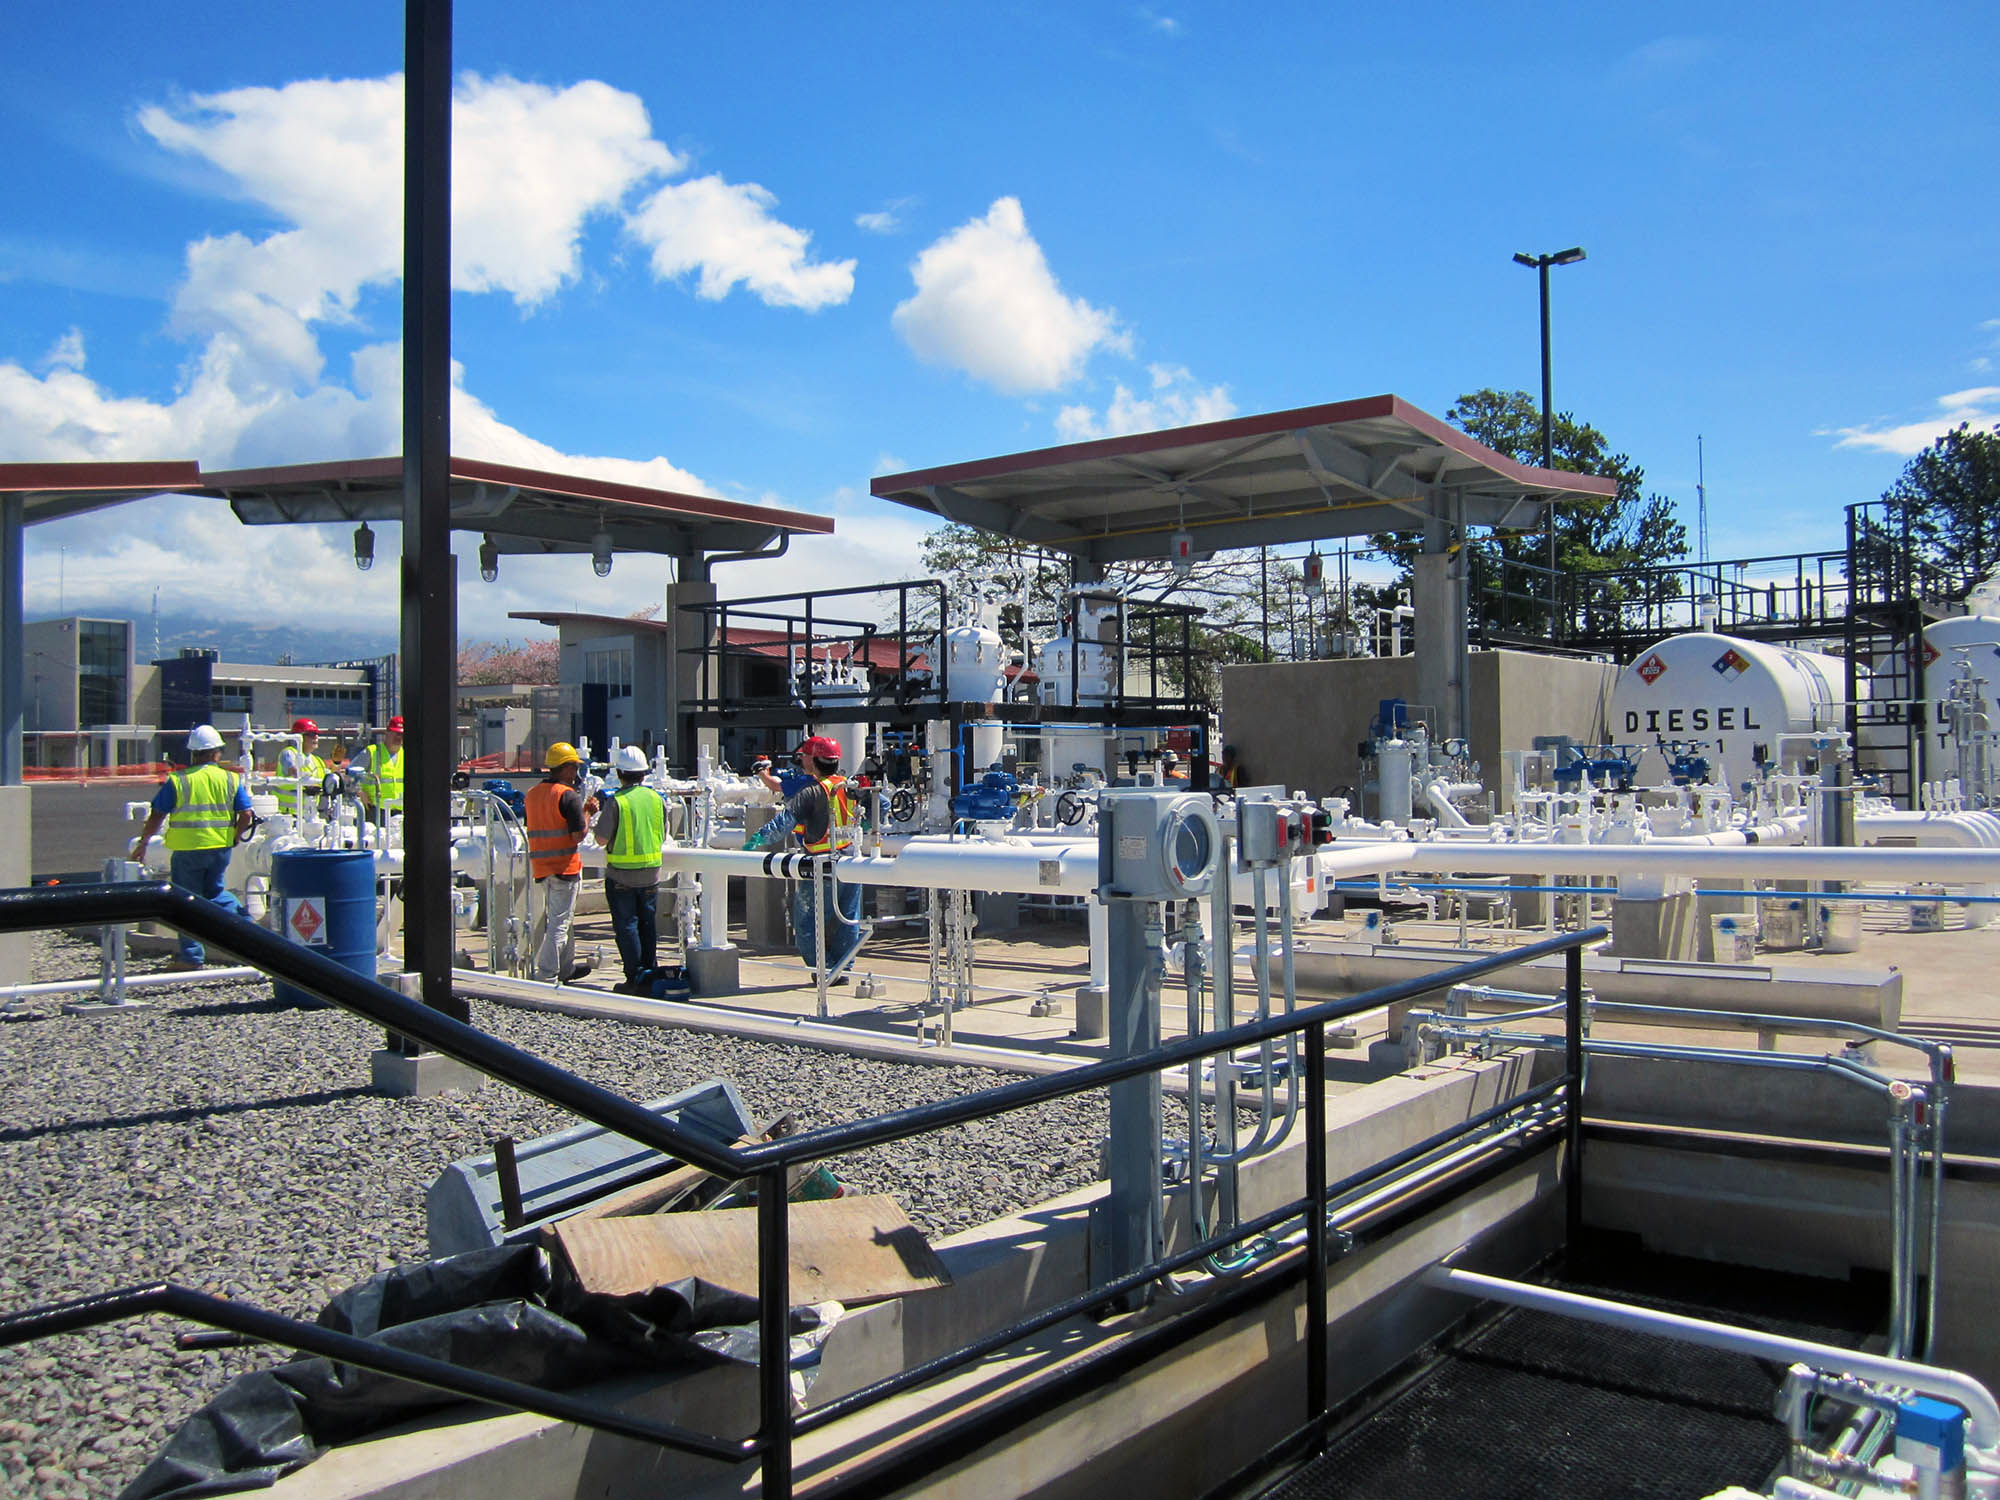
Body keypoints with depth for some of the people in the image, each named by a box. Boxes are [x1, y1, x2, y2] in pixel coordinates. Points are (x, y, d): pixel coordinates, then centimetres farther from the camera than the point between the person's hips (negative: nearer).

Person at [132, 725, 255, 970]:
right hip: (221, 849, 3)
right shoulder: (231, 779, 1)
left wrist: (143, 843, 12)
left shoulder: (177, 781, -4)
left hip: (187, 849, -3)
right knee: (214, 891, 23)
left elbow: (157, 816, -1)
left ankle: (191, 957, 12)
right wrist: (233, 837, 16)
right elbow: (246, 816, -1)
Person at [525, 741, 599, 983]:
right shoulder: (569, 795, -14)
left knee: (557, 918, 21)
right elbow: (578, 835, -16)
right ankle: (547, 976, -5)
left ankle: (566, 967, 32)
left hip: (540, 866, 8)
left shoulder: (532, 793, 11)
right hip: (564, 866, -8)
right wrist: (588, 814, 1)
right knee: (559, 923, -4)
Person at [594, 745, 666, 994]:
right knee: (648, 924, 14)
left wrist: (601, 815, 5)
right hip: (651, 873, 4)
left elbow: (602, 839, -12)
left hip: (621, 874, -4)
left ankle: (635, 978, 2)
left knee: (626, 926, 3)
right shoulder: (657, 798, 1)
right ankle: (651, 975, 19)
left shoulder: (615, 802, -13)